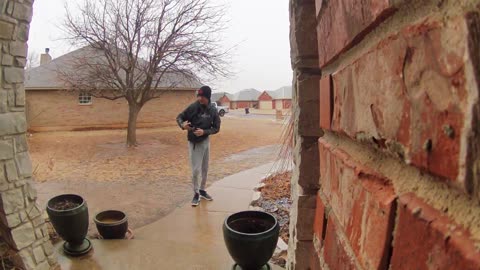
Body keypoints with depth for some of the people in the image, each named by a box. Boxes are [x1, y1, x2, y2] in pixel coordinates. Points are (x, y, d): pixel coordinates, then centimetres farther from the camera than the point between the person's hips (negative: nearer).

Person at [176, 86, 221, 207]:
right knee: (196, 169, -4)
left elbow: (216, 128, -4)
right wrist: (182, 125, -27)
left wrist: (204, 132, -21)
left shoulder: (213, 111, -7)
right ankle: (196, 194, 12)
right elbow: (179, 117, -5)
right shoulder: (193, 107, -14)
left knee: (205, 168, 14)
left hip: (205, 141, 4)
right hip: (194, 142, -3)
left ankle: (202, 190, 31)